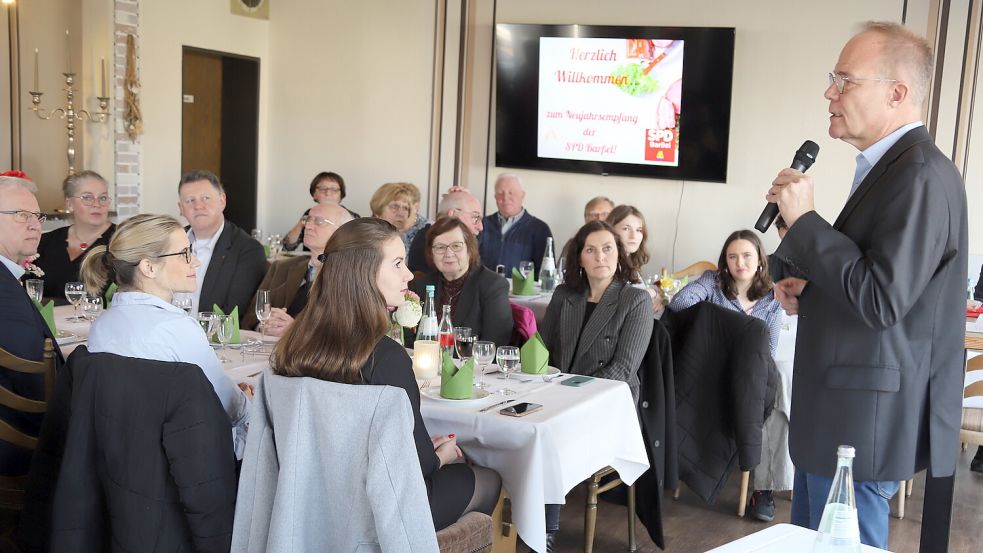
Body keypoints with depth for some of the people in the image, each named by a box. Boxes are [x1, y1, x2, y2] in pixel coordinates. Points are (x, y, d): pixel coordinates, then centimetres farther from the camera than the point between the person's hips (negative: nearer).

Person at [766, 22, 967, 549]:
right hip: (837, 414, 10)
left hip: (866, 421, -10)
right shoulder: (886, 167, 11)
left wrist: (804, 219, -20)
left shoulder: (922, 175, -20)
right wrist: (810, 292, 6)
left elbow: (880, 300, -26)